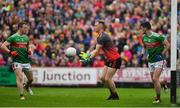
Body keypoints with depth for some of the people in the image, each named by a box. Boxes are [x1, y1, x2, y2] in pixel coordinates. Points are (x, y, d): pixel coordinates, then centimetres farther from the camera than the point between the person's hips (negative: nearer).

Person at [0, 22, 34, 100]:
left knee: (31, 79, 15)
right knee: (20, 77, -20)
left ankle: (27, 86, 47)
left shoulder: (26, 38, 12)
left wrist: (29, 51, 5)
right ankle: (21, 95, -16)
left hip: (26, 61, 6)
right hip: (17, 61, -6)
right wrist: (10, 52, -22)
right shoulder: (13, 37, -8)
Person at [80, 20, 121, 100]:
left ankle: (115, 96, 3)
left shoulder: (103, 37, -21)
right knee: (103, 78, 8)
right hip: (109, 59, 10)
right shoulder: (100, 36, 10)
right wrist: (87, 55, 5)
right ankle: (112, 93, 20)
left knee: (107, 79, -10)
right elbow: (97, 50, 14)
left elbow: (97, 51, -22)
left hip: (115, 59, -10)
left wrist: (88, 60, -19)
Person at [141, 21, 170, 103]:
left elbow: (167, 45, -13)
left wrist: (162, 55, -12)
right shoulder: (144, 37, 3)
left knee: (155, 79, -14)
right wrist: (148, 53, 12)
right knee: (153, 80, 6)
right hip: (150, 61, 7)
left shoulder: (157, 36, -19)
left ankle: (158, 98, -4)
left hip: (159, 61, -7)